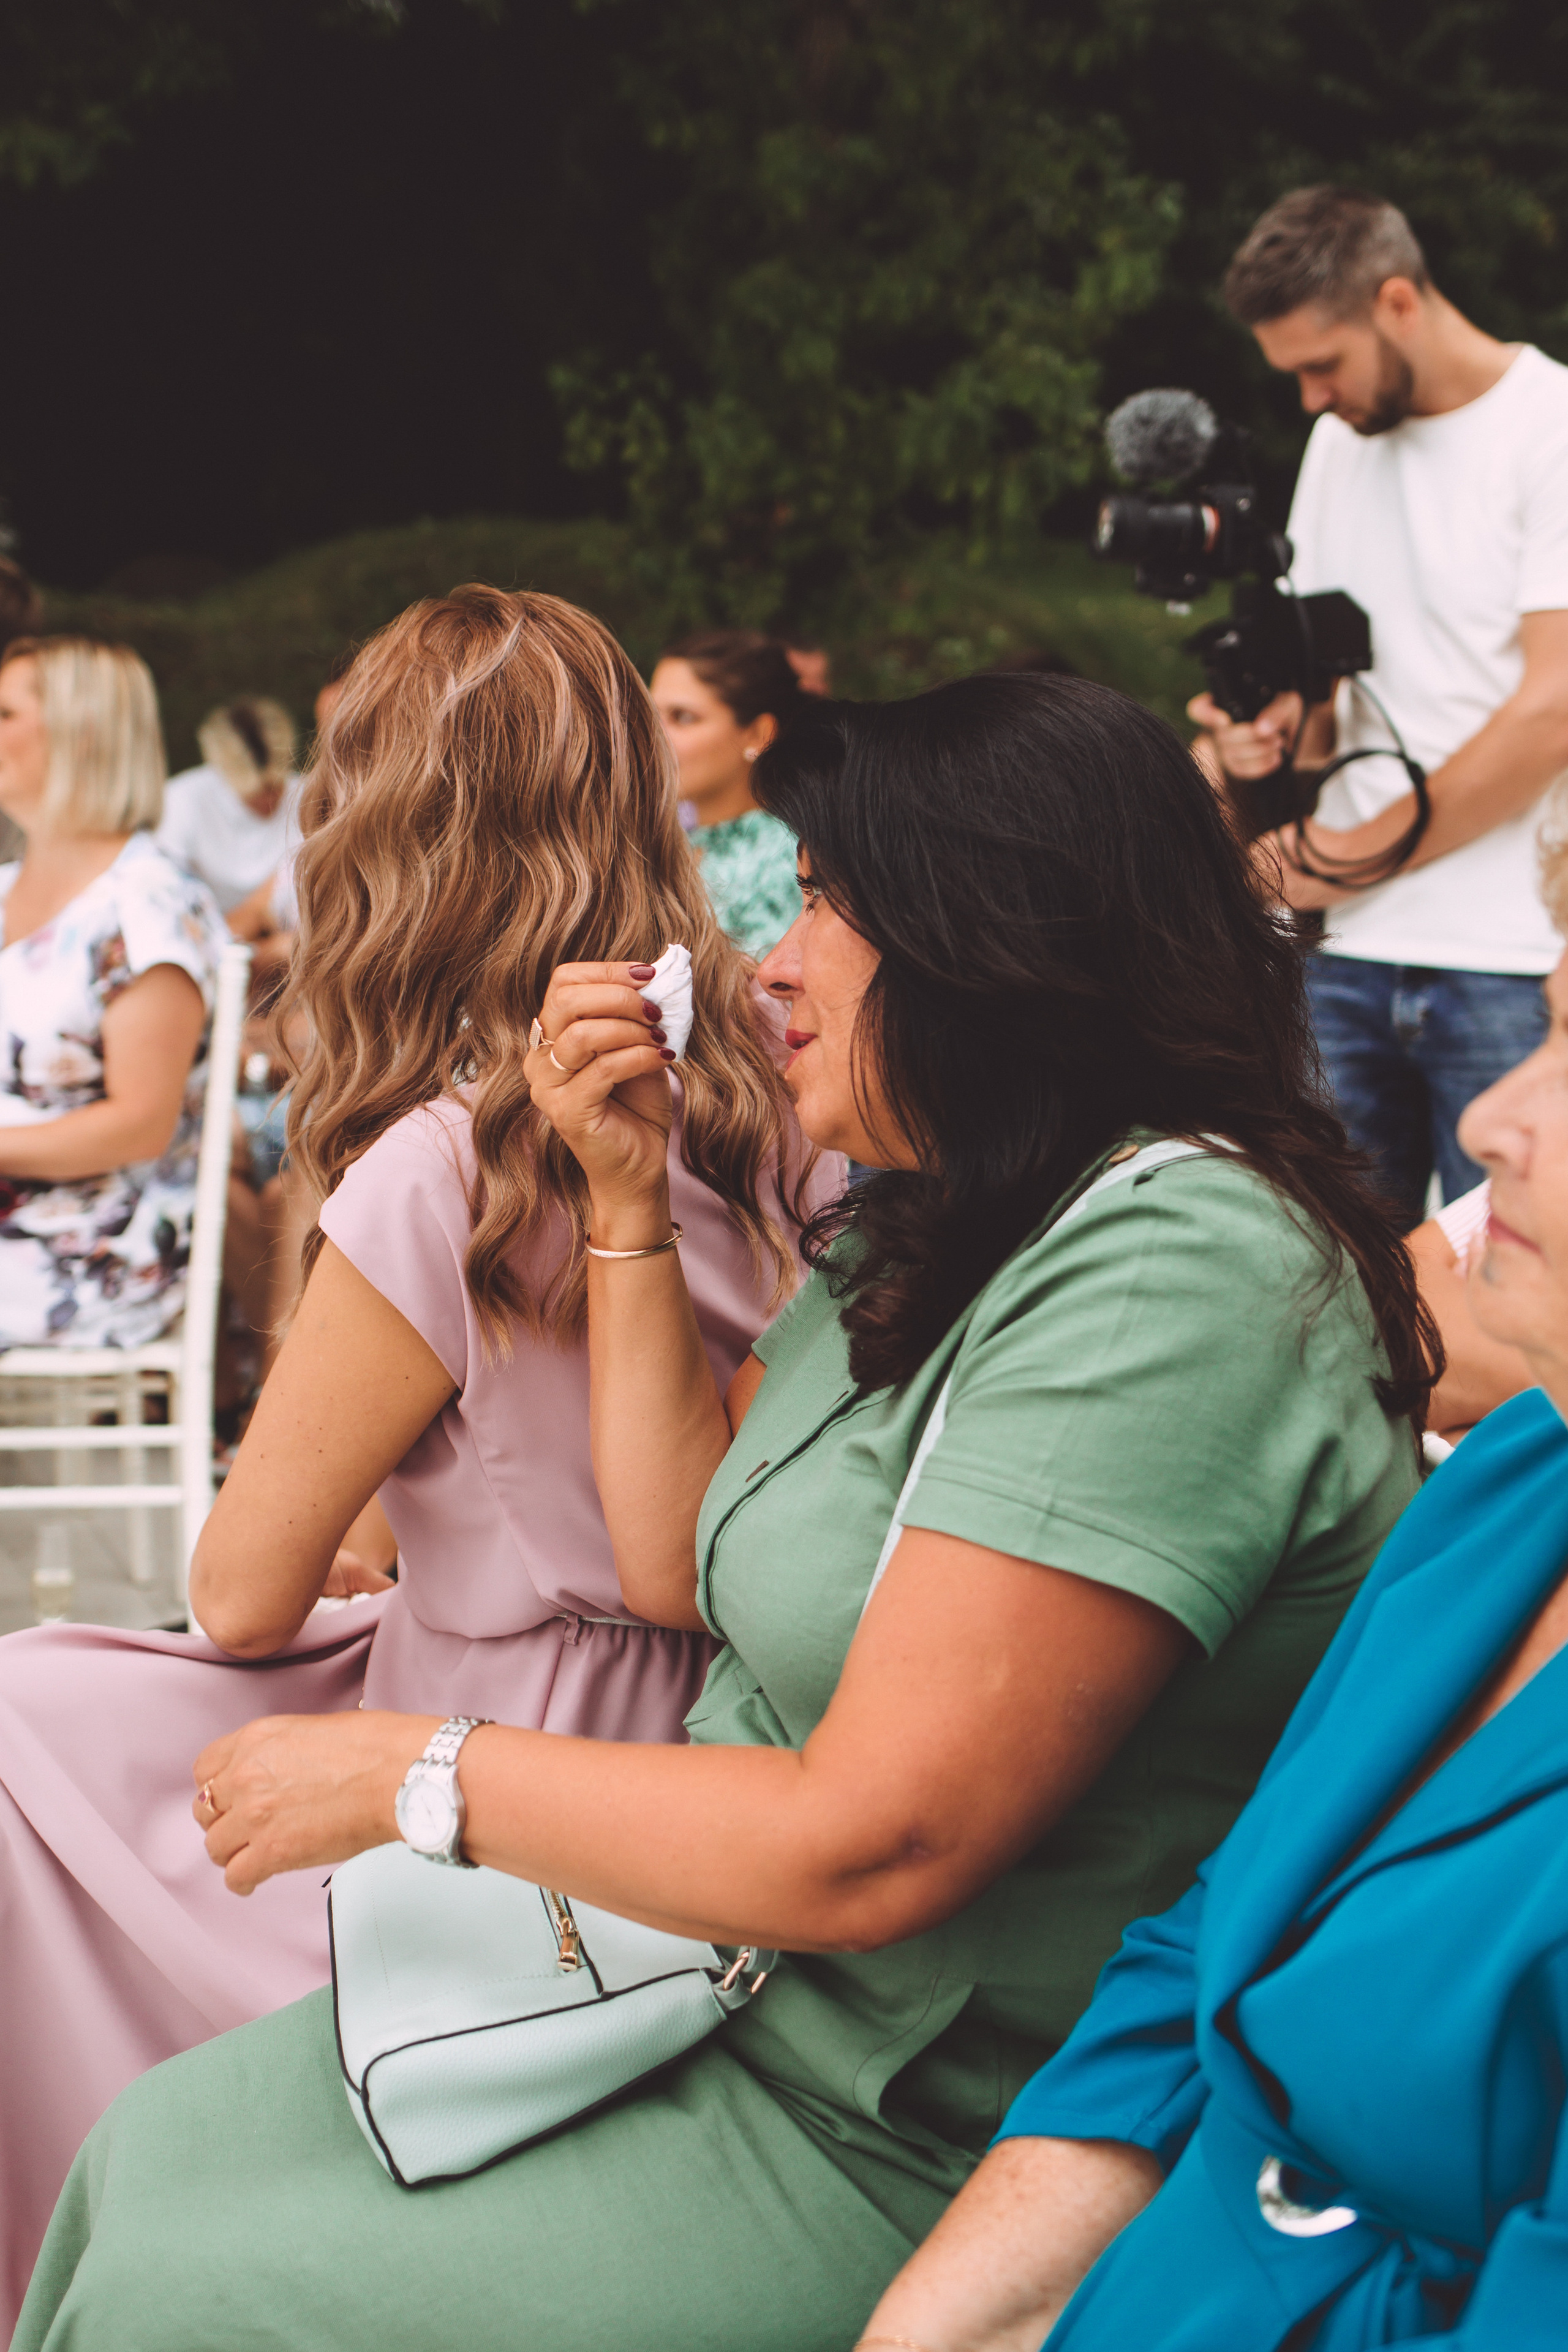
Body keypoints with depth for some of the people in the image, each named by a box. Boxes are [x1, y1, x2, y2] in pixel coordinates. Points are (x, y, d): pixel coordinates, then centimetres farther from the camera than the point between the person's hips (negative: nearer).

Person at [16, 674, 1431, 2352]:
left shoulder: (1173, 1267, -25)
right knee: (149, 2153, 7)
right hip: (723, 1973, 9)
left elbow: (872, 1845, -28)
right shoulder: (930, 1219, 6)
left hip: (907, 2148, -9)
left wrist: (405, 1772, -16)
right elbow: (680, 1567, 12)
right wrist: (633, 1197, 3)